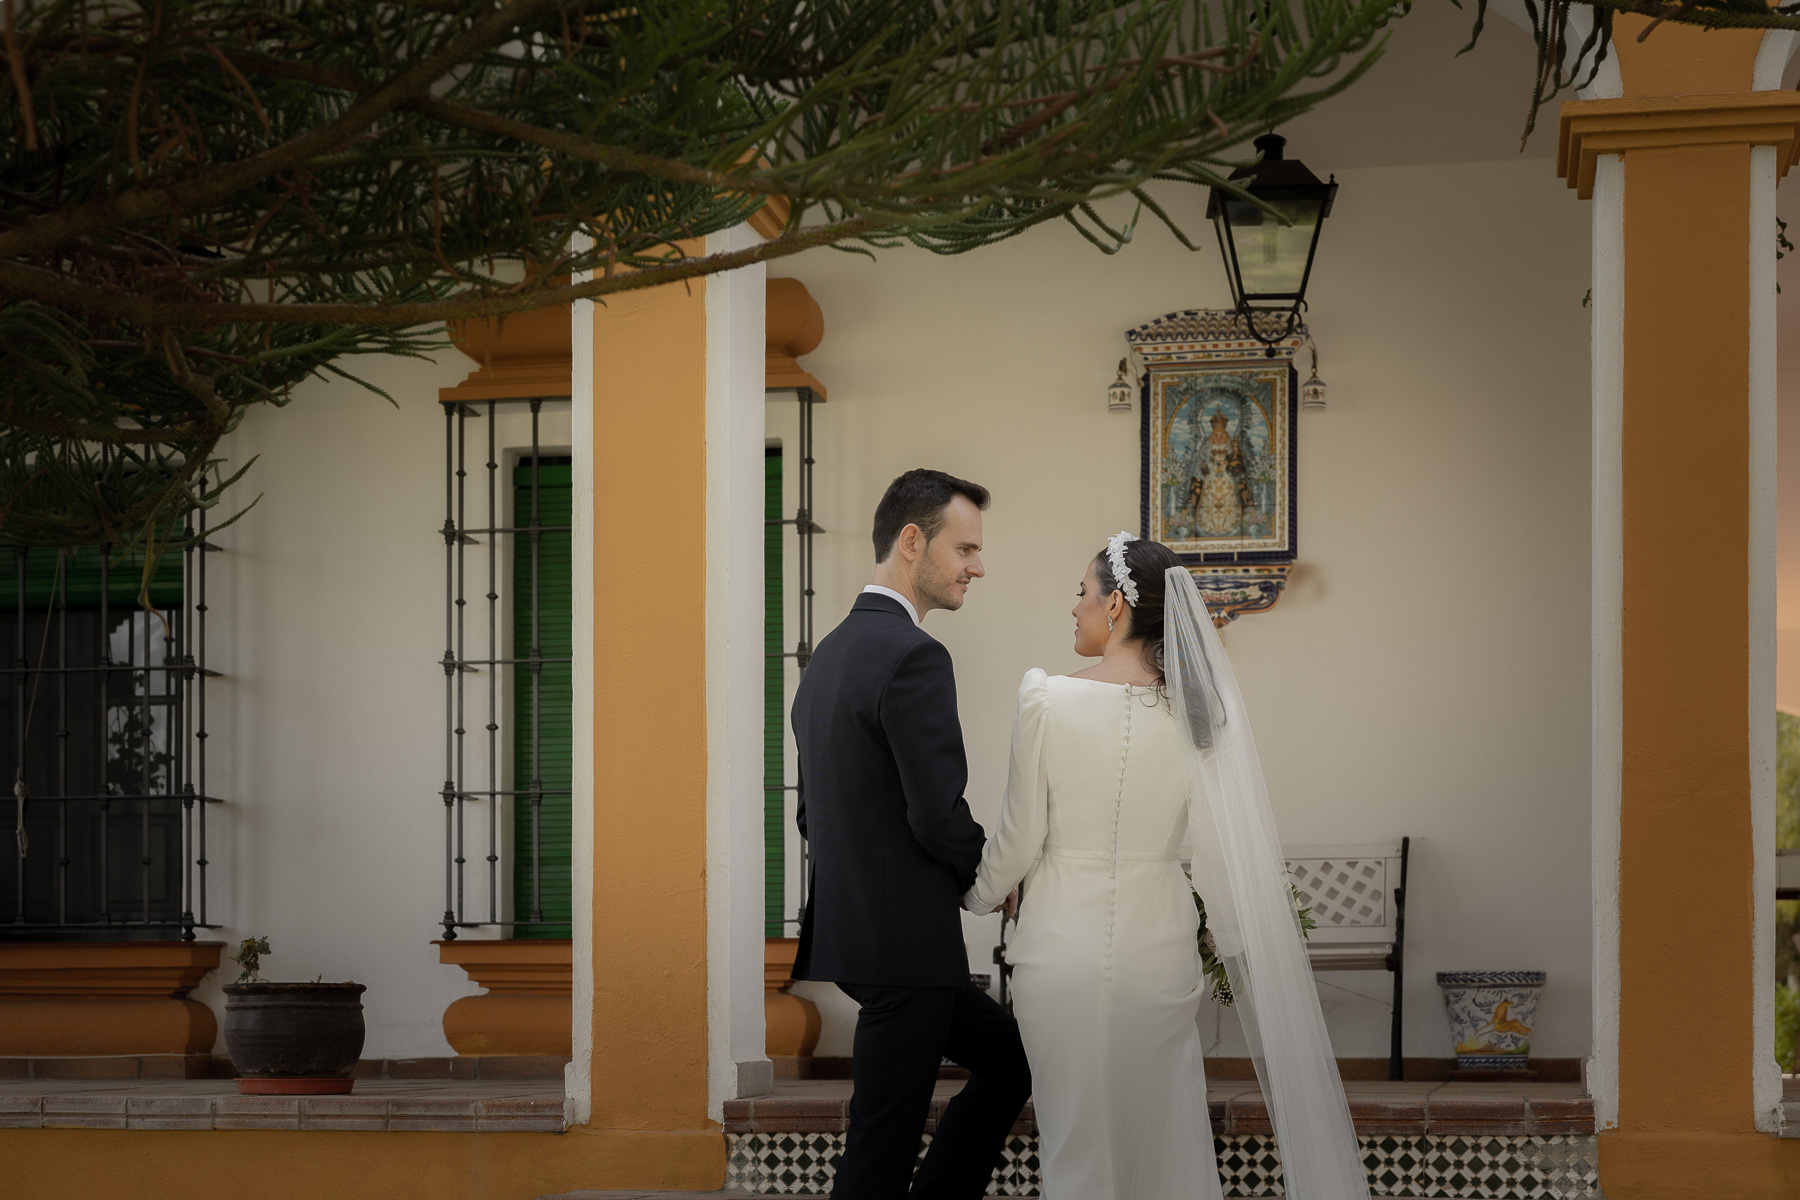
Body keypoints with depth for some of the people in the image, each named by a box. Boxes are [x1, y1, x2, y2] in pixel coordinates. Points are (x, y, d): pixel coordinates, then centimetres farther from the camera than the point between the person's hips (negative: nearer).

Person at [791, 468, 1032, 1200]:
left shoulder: (831, 653, 13)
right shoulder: (914, 656, -17)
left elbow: (814, 816, 18)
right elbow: (940, 817, -21)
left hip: (851, 930, 10)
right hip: (903, 944, -10)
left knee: (1008, 1060, 22)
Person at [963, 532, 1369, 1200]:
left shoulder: (1047, 700, -12)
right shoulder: (1192, 712, -3)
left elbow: (1021, 836, -6)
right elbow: (1215, 855, 0)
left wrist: (980, 895, 14)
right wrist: (1240, 957, 12)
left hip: (1062, 948, -2)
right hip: (1158, 951, 2)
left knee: (1076, 1146, 8)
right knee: (1158, 1137, 13)